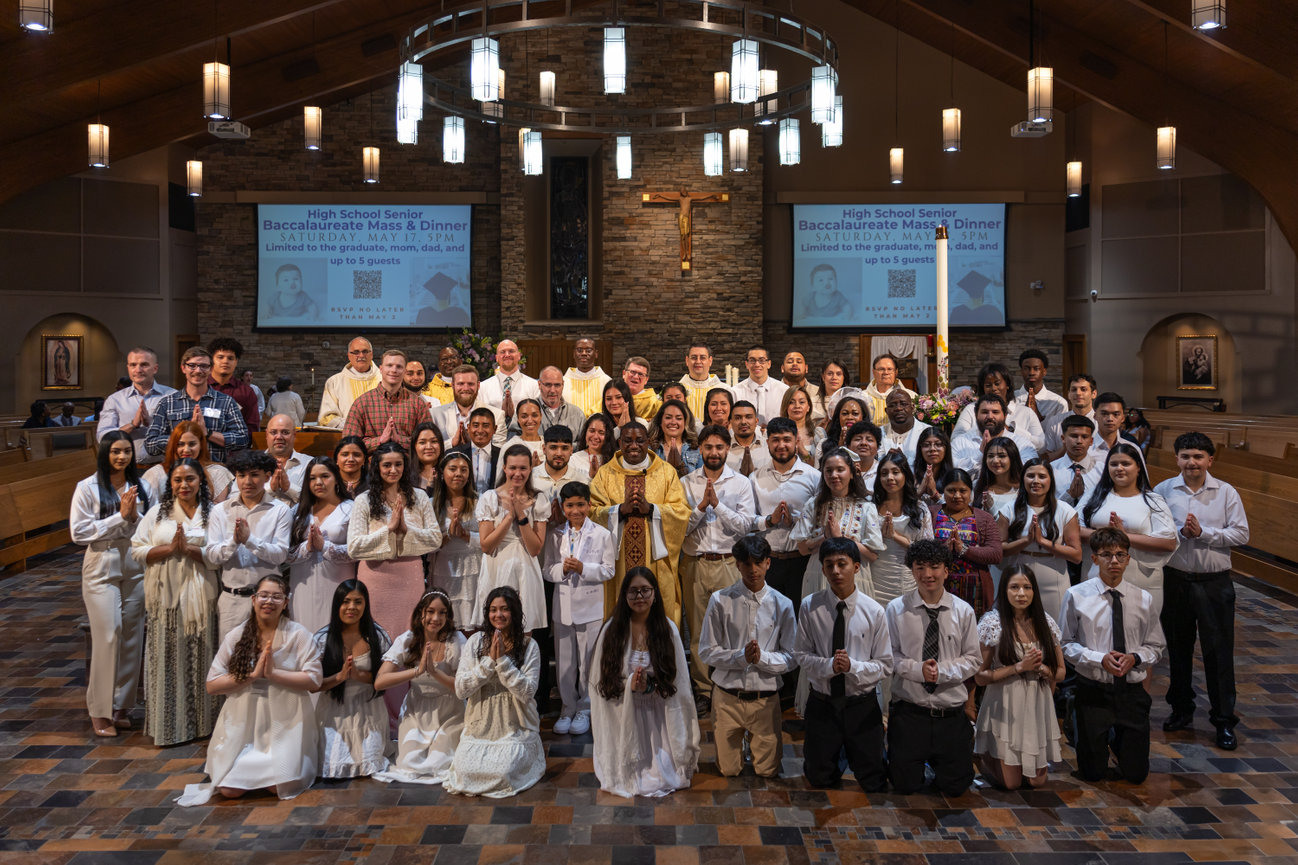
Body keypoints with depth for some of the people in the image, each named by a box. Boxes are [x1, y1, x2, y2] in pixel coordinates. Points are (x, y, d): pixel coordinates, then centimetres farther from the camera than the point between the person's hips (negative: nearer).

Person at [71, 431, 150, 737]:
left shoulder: (143, 487, 8)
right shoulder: (87, 488, -1)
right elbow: (78, 532, -7)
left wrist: (134, 516, -12)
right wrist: (120, 517, -11)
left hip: (136, 569, 3)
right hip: (102, 569, -3)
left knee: (132, 636, 5)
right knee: (108, 635, -7)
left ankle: (122, 706, 18)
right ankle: (100, 710, 5)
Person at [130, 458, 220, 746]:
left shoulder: (211, 513, 3)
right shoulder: (158, 511, 7)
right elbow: (137, 550, 0)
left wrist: (188, 549, -16)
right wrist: (170, 548, -12)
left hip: (200, 597, 0)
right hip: (165, 596, 0)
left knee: (200, 659, 5)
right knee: (166, 659, 3)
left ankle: (201, 722, 17)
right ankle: (167, 726, 13)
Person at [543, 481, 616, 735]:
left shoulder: (602, 534, -4)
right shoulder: (555, 536, 3)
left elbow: (609, 570, -5)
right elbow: (548, 571, 3)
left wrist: (583, 568, -19)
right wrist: (562, 569, -18)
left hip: (591, 607, -2)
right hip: (563, 607, 2)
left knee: (588, 662, 7)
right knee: (564, 662, 9)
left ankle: (585, 708, 21)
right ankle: (568, 708, 23)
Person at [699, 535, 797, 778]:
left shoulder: (782, 605, -2)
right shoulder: (720, 600, -6)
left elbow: (792, 657, -2)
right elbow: (706, 653, -6)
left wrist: (762, 657, -21)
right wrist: (741, 656, -21)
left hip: (766, 699, 1)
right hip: (727, 697, -1)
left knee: (768, 771, 9)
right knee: (729, 770, 9)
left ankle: (756, 743, 40)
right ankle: (738, 740, 40)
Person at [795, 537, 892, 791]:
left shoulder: (873, 611, -11)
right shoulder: (810, 607, -10)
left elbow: (885, 667, -7)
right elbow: (801, 655, -5)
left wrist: (852, 666, -24)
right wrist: (828, 665, -23)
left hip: (862, 706, 0)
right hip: (822, 704, 0)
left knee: (873, 784, 13)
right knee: (820, 780, 14)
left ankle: (852, 753, 43)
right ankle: (836, 754, 44)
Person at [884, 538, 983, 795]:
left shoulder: (963, 611, -3)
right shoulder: (896, 609, -6)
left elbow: (973, 659, 0)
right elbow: (891, 655, -3)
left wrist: (943, 671, -17)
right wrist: (917, 669, -20)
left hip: (951, 712, 1)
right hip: (909, 709, -1)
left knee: (954, 786, 9)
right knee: (905, 785, 5)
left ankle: (936, 759, 40)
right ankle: (917, 757, 37)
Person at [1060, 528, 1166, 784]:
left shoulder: (1143, 599, -2)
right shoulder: (1077, 596, -8)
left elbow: (1155, 647, 7)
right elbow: (1066, 644, -3)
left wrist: (1134, 658, -14)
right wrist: (1100, 659, -18)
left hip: (1132, 692, 2)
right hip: (1093, 691, -2)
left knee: (1136, 774, 8)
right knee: (1093, 774, 8)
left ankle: (1117, 740, 39)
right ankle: (1104, 739, 39)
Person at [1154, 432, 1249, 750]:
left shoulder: (1226, 492, 0)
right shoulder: (1163, 490, 1)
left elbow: (1241, 534, -5)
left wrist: (1203, 533, -15)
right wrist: (1180, 532, -16)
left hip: (1215, 583, -1)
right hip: (1175, 580, 2)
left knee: (1219, 651, 2)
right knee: (1178, 648, 12)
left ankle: (1224, 721, 14)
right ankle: (1181, 710, 28)